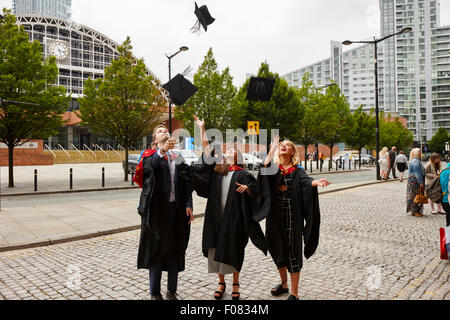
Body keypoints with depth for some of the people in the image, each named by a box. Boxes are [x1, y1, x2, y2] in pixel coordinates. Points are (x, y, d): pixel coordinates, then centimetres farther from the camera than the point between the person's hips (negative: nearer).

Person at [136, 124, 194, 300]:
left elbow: (186, 183, 8)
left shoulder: (178, 158, 14)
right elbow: (150, 165, -22)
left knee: (175, 249, 9)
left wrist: (188, 205, -4)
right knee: (156, 248, 2)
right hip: (157, 208, -3)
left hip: (176, 209, 4)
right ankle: (155, 293, 16)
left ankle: (172, 291, 24)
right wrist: (162, 150, -40)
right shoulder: (151, 156, 3)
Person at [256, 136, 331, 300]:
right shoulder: (273, 167, 8)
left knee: (292, 250, -1)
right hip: (275, 216, 3)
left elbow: (305, 181, -19)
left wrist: (317, 182, -41)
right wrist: (272, 149, -11)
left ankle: (294, 293, 11)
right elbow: (265, 169, -15)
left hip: (292, 216, -3)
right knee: (278, 249, 14)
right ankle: (284, 284, 35)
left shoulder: (297, 170, 2)